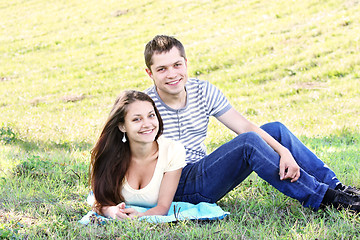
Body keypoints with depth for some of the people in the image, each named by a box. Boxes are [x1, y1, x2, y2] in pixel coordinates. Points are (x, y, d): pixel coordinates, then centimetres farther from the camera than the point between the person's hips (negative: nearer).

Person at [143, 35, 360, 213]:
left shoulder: (204, 92, 0)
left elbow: (245, 126, -5)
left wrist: (284, 152, -20)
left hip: (203, 172, 7)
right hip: (179, 187, -6)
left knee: (276, 130, 0)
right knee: (248, 142, -27)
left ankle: (334, 186, -1)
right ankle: (325, 198, -23)